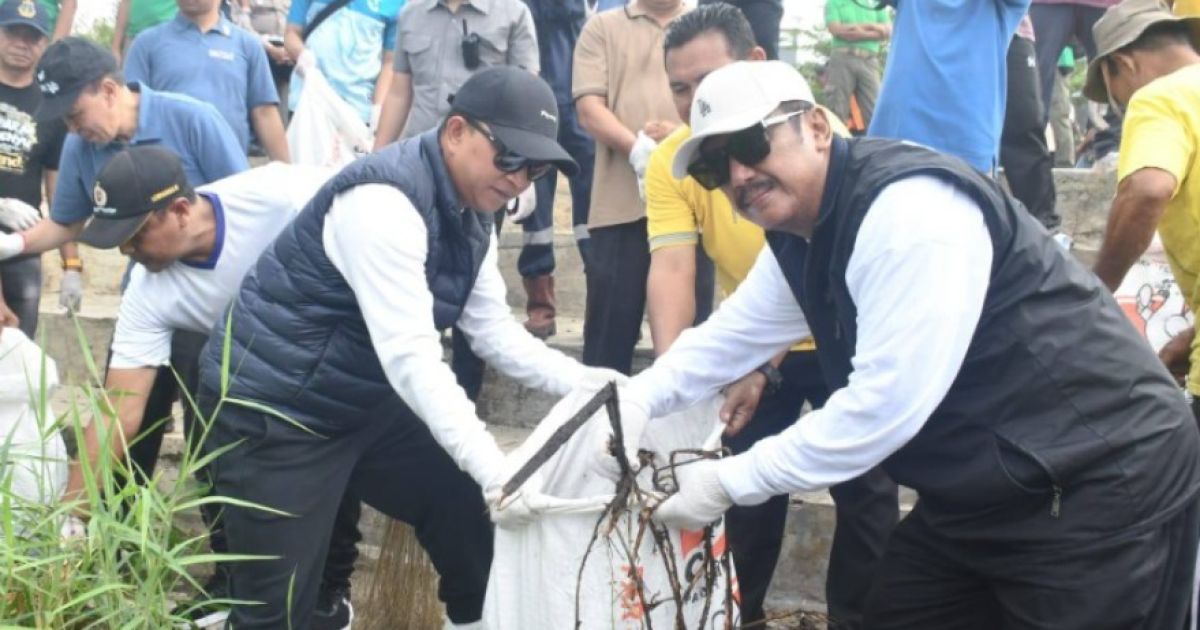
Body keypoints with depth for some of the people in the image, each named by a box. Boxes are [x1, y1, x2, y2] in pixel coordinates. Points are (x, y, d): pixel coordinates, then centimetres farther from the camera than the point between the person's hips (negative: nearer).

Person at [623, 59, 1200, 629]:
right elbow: (734, 334, 16)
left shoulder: (908, 207, -25)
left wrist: (730, 481, -21)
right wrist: (637, 399, -3)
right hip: (979, 494, 9)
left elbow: (886, 403, -29)